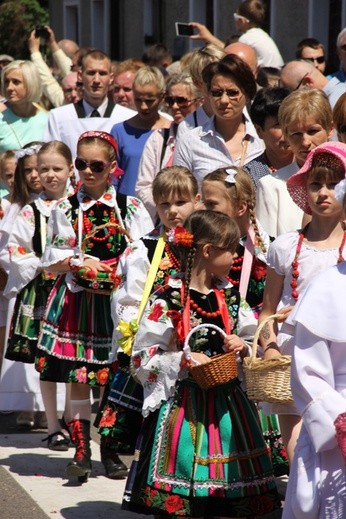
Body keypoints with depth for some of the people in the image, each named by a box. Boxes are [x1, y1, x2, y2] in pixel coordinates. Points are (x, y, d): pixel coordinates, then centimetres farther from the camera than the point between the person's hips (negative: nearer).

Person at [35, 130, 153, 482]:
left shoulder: (130, 208, 3)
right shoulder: (66, 209, 5)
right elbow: (52, 262, 4)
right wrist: (80, 262, -13)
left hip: (118, 300, -1)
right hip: (77, 301, 1)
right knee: (78, 377, 0)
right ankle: (81, 450, 6)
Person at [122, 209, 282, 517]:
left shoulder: (230, 296, 9)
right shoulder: (168, 301, -10)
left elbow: (252, 341, 19)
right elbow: (142, 357, -9)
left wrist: (242, 348, -2)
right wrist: (183, 361, -19)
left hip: (227, 400, 5)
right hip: (182, 405, -5)